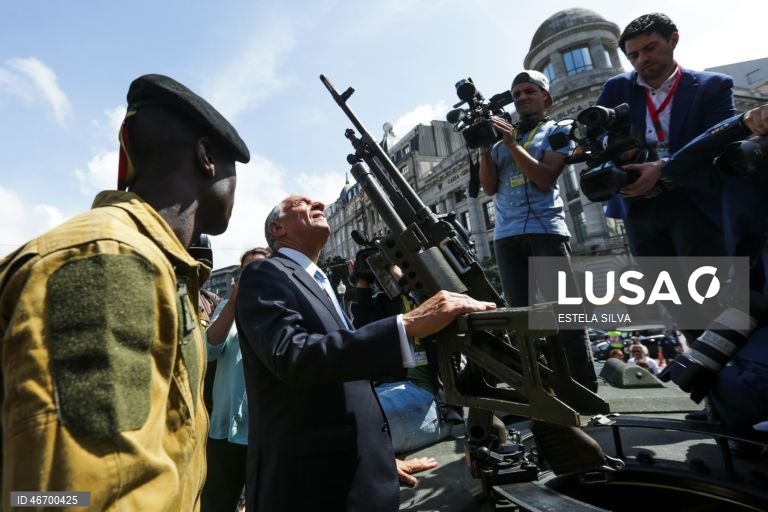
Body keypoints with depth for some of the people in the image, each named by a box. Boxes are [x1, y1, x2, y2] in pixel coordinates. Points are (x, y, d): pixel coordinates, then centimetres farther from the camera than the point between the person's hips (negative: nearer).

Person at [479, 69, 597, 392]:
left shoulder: (556, 131, 12)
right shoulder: (501, 139, 23)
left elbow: (545, 178, -5)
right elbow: (490, 187, 12)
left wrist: (512, 144, -9)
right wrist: (484, 149, 1)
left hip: (546, 229, -3)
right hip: (506, 235, 4)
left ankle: (586, 390, 2)